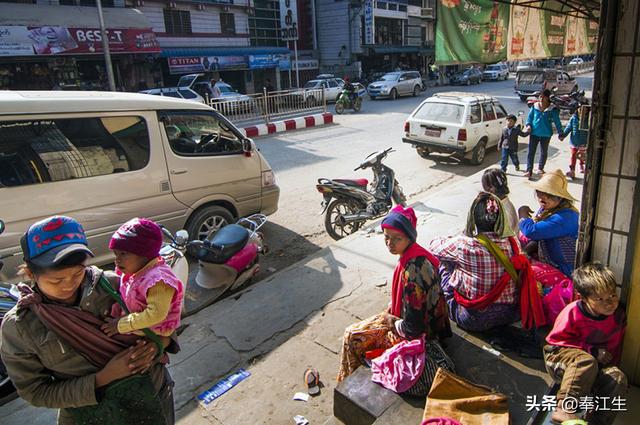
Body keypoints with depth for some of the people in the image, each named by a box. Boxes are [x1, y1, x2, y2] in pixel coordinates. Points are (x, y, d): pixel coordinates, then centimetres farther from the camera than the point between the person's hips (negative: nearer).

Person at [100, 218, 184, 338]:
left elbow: (156, 314, -37)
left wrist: (121, 324, -30)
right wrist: (117, 306, -8)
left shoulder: (157, 280, -33)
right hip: (134, 332, 9)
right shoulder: (132, 271, -3)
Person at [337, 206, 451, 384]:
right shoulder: (416, 254, -6)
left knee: (352, 337, 2)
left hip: (417, 334, -9)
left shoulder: (412, 271, -36)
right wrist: (391, 309, 8)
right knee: (353, 330, 19)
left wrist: (392, 323, -12)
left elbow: (413, 327, -30)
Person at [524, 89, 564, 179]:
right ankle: (529, 171, -7)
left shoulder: (552, 109, -6)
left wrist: (560, 133, -1)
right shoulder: (535, 106, 0)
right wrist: (528, 125, -8)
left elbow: (557, 121, -1)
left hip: (546, 134, 0)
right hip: (534, 133, 1)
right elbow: (530, 116, 10)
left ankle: (540, 168, 31)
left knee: (544, 152, 14)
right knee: (531, 152, -6)